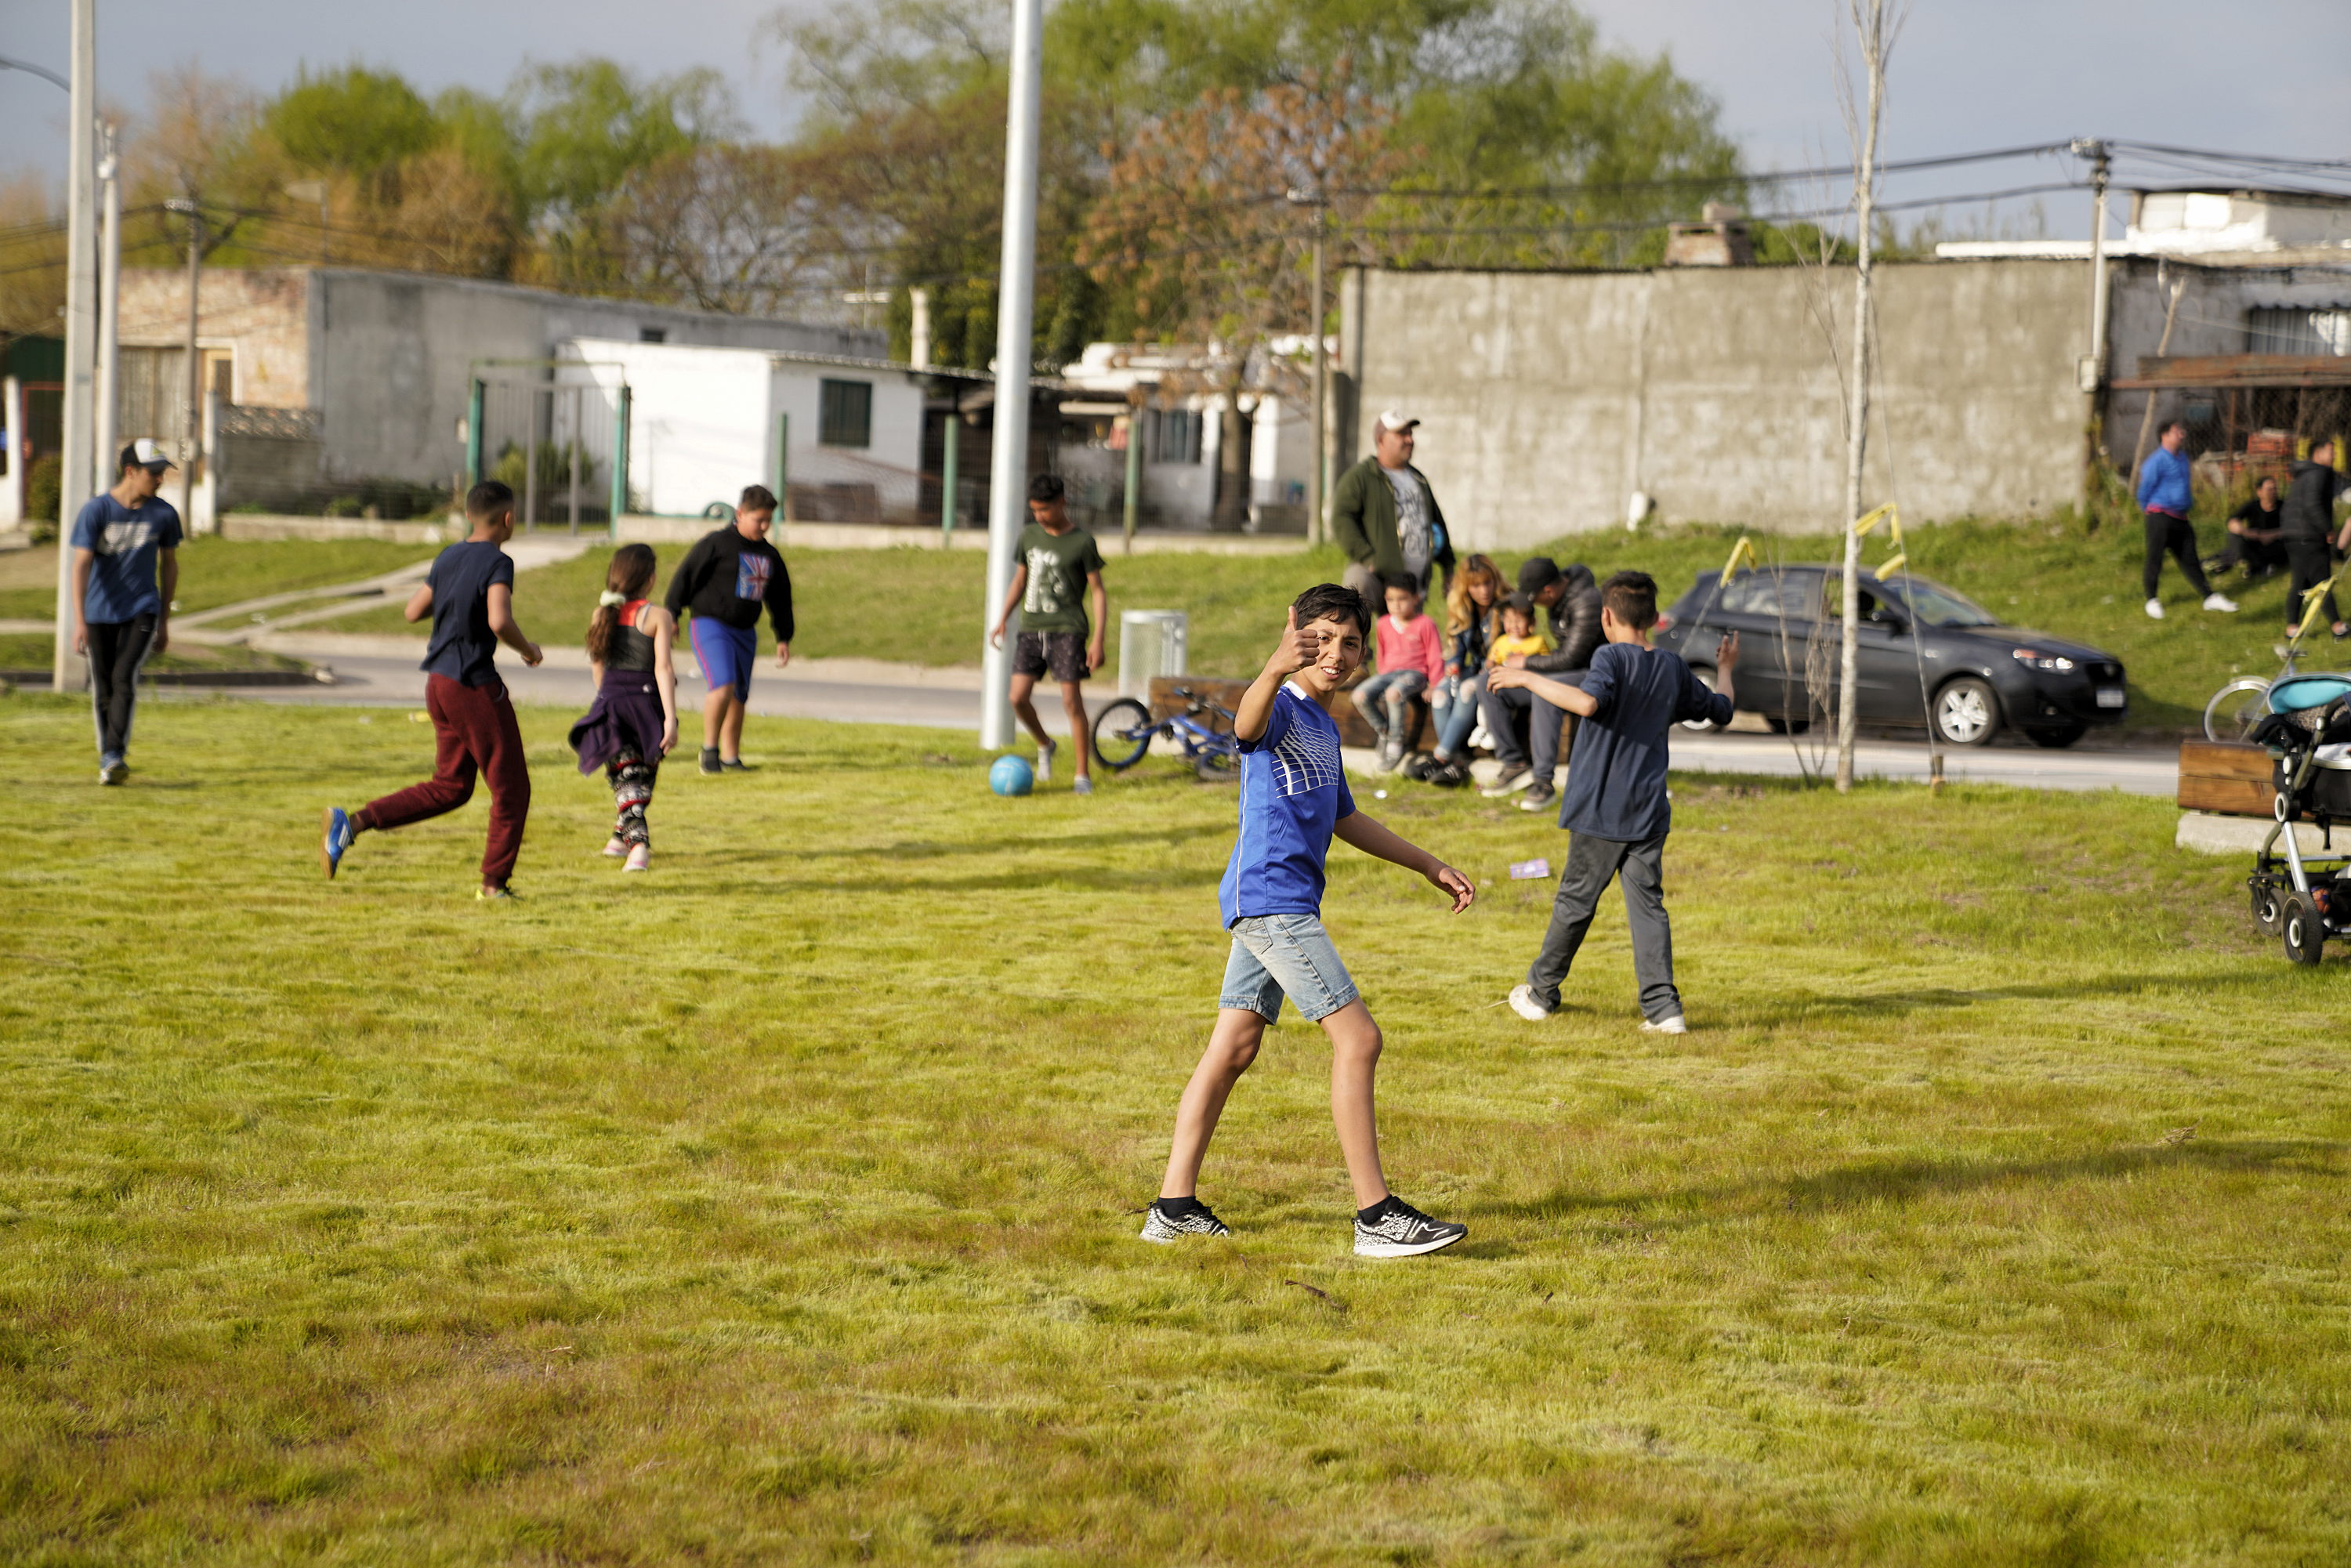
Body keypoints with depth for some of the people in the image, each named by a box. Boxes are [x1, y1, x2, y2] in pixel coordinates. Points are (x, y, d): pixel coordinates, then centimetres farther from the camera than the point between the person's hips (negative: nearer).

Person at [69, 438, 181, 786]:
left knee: (124, 678, -18)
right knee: (102, 690, 4)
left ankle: (115, 756, -23)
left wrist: (164, 622, 14)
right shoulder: (95, 510, -10)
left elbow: (169, 565, 12)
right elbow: (81, 565, -15)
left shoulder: (164, 514, 0)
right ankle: (107, 758, 19)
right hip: (99, 613, 0)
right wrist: (79, 621, -24)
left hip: (142, 611, 0)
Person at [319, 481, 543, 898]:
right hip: (476, 686, -8)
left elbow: (413, 611, 17)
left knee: (449, 787, 16)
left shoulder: (448, 558, 9)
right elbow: (499, 622, -28)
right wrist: (528, 649, -10)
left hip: (439, 682, 8)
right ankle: (494, 883, 11)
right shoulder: (497, 563, -14)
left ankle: (355, 821, 3)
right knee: (511, 789, 6)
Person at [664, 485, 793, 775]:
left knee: (738, 697, 8)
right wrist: (670, 617, -8)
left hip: (745, 633, 7)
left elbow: (780, 598, 23)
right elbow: (685, 577, -6)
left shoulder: (770, 556, 13)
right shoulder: (716, 543, -7)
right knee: (723, 686, -23)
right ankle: (709, 748, -8)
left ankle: (730, 758, 19)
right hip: (710, 625, -6)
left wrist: (784, 638, 21)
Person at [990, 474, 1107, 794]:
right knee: (1019, 698, -5)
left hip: (1068, 630, -5)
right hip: (1031, 629, 5)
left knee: (1072, 701, -8)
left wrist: (1097, 640, -11)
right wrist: (1001, 620, 13)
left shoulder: (1082, 542, -5)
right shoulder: (1029, 536, 10)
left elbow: (1098, 592, -4)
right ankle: (1044, 746, 23)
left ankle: (1083, 776, 0)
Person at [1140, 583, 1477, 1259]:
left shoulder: (1325, 728, 19)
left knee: (1233, 1049, 11)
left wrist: (1428, 865, 35)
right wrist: (1274, 672, -57)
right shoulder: (1280, 708, -10)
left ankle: (1175, 1207, 16)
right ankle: (1376, 1216, -10)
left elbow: (1344, 819, 32)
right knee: (1358, 1038, -12)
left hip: (1279, 906, 10)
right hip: (1269, 895, -10)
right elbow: (1246, 726, -37)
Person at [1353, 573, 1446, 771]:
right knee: (1360, 696, -22)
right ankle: (1383, 731, 0)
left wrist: (1435, 686, -8)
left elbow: (1435, 658, -1)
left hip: (1414, 673, -6)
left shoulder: (1425, 624, -1)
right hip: (1389, 673, 6)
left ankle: (1396, 743, -22)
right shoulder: (1384, 624, 14)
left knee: (1393, 694, -39)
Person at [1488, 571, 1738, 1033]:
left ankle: (1541, 992, 22)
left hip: (1600, 810, -4)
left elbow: (1588, 702, -31)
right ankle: (1663, 1007, -7)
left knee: (1576, 900, 8)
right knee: (1648, 904, 3)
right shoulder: (1673, 668, 8)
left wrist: (1529, 679, -22)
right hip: (1649, 813, 4)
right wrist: (1725, 668, 40)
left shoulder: (1612, 657, -10)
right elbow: (1720, 710, 22)